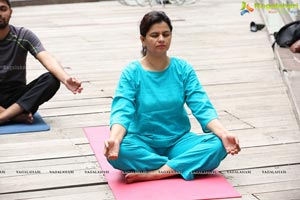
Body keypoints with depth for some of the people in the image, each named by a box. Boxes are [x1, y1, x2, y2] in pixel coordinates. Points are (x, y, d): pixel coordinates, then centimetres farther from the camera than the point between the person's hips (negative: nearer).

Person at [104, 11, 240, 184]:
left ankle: (153, 173, -28)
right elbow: (122, 111, -18)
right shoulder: (132, 72, -5)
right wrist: (114, 139, -40)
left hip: (178, 140, 2)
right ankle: (183, 166, -25)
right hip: (143, 143, -2)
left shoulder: (183, 68, 1)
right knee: (118, 152, -35)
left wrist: (224, 134, -26)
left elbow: (202, 107, -7)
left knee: (218, 145, -26)